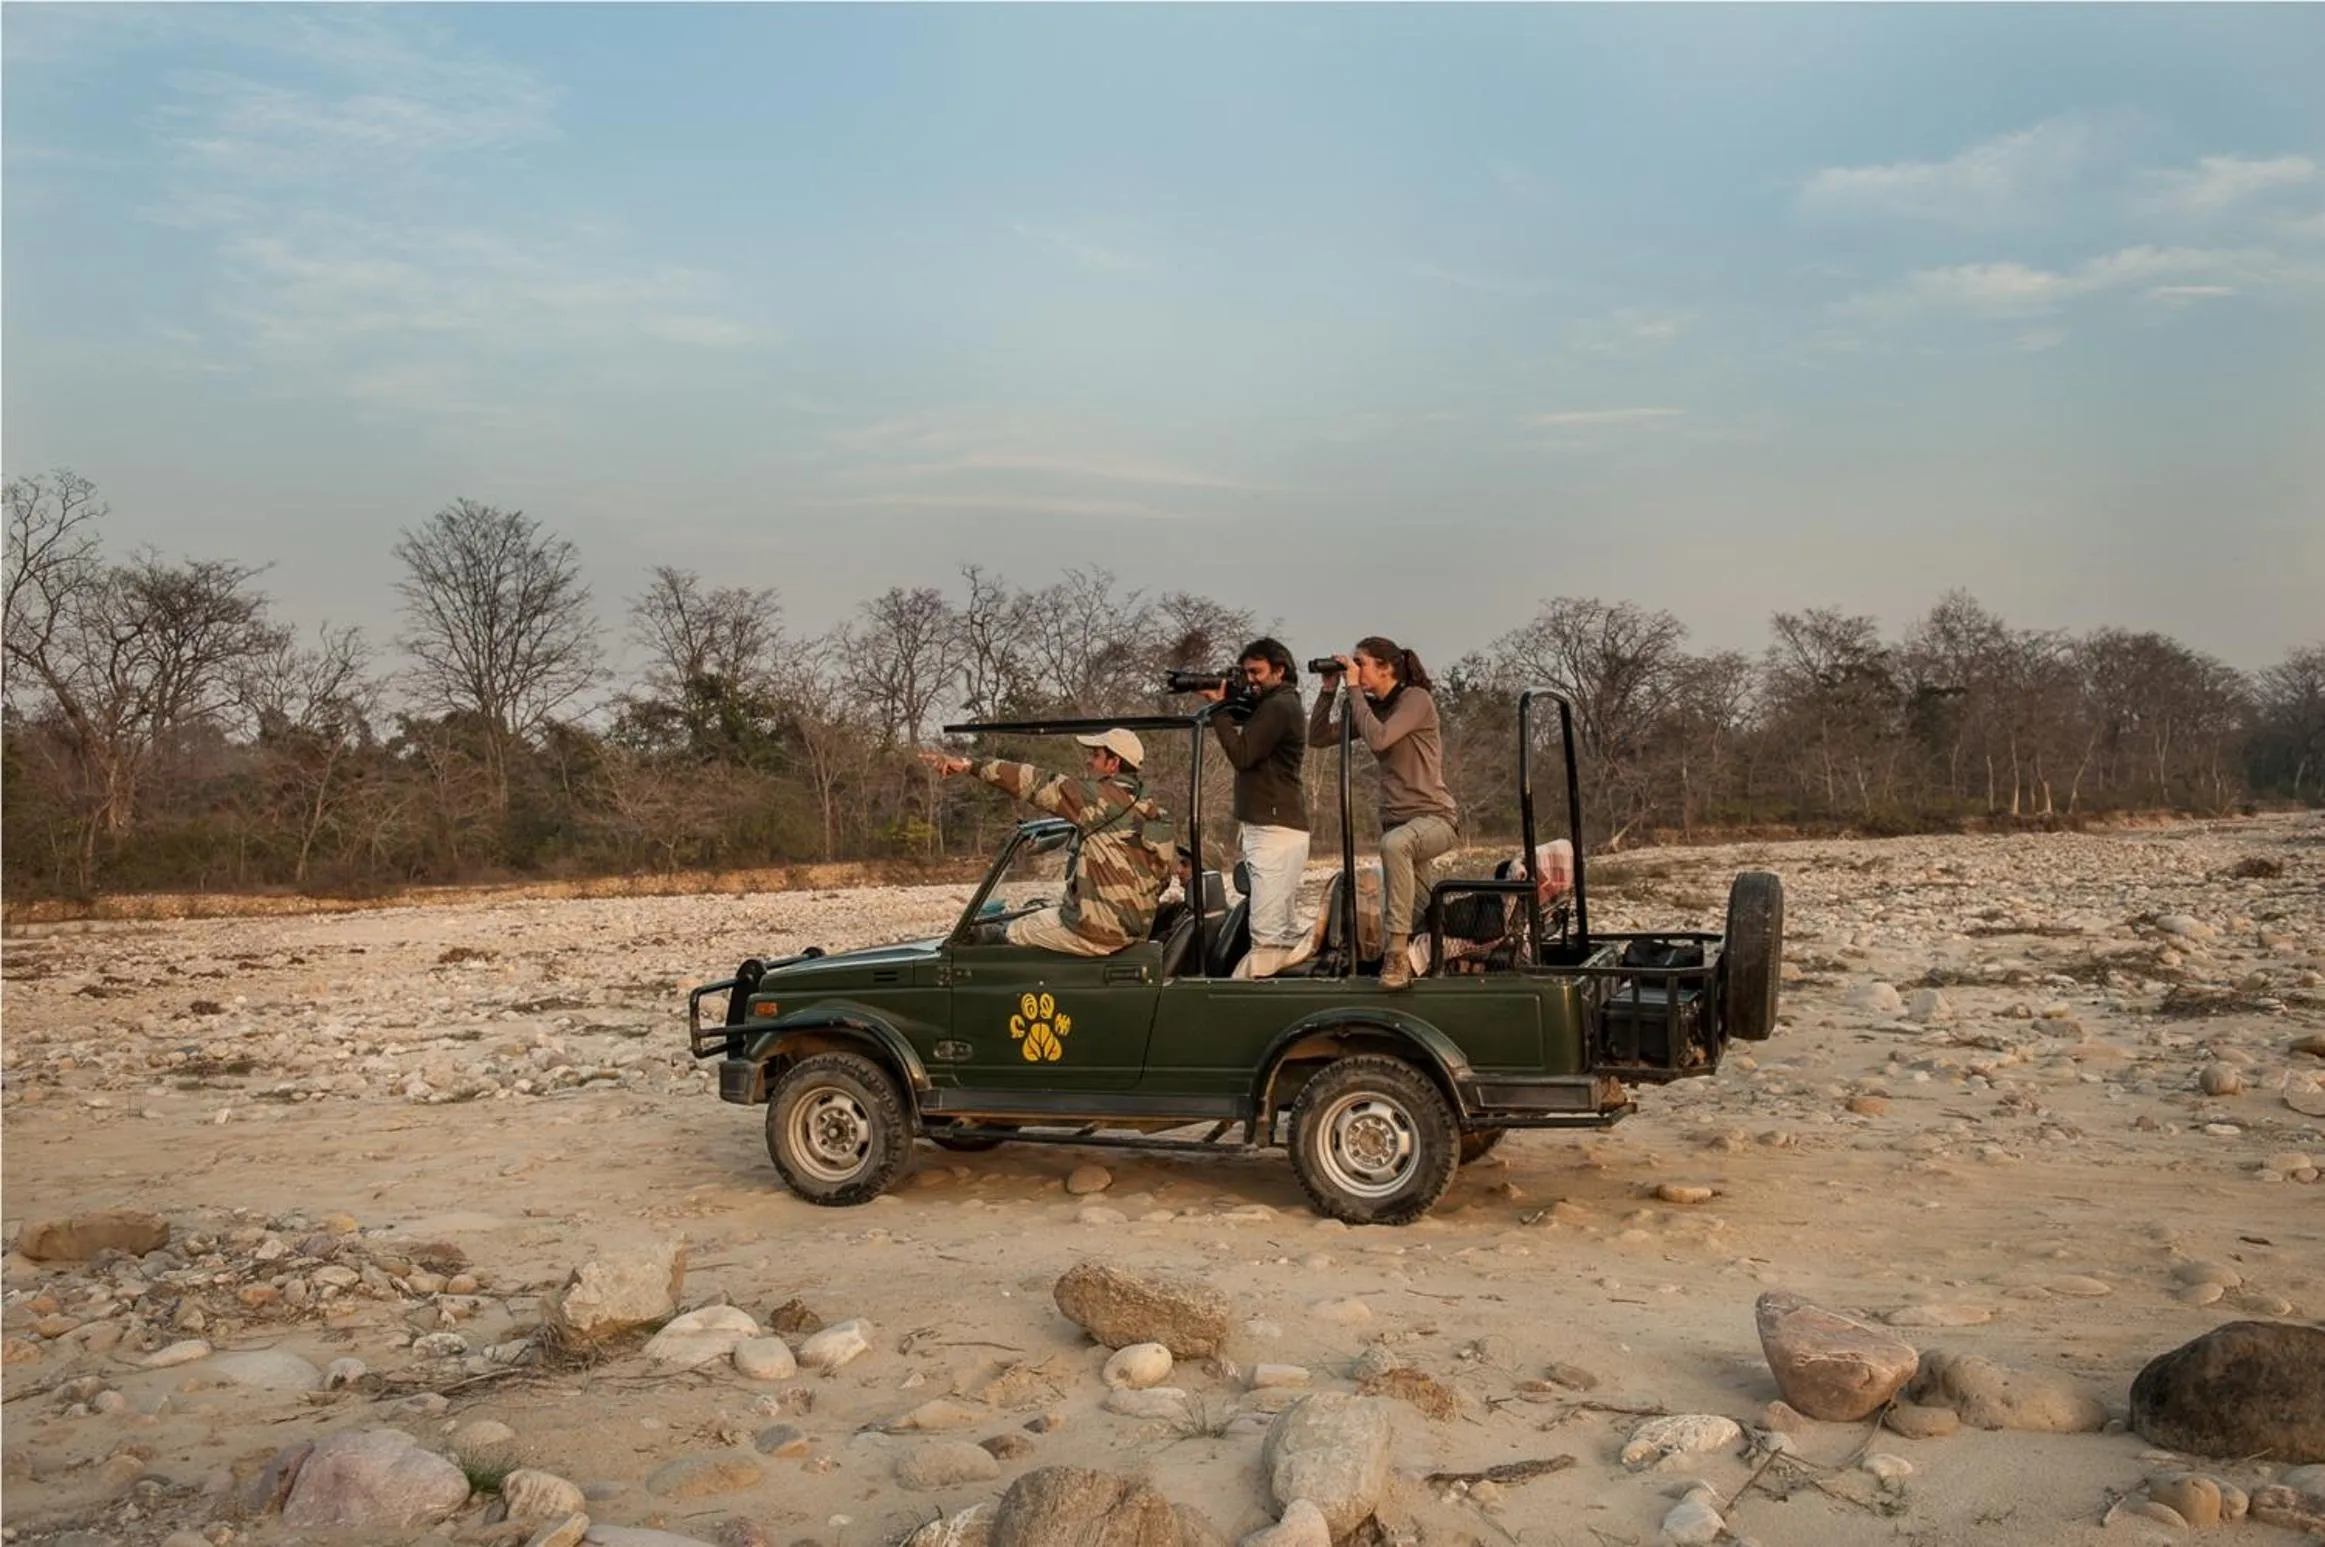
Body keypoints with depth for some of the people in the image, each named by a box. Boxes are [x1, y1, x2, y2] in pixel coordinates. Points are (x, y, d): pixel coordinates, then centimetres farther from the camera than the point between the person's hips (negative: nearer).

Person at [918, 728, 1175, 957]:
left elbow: (1036, 784, -17)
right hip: (1136, 931, 8)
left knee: (1013, 933, 12)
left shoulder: (1102, 799, -14)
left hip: (1098, 931, -8)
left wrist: (969, 765, -16)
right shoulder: (1152, 811, 9)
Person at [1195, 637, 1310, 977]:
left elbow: (1242, 754, -18)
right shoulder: (1273, 705, 21)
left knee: (1266, 931, -15)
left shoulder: (1279, 707, -12)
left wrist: (1218, 707, -12)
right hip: (1270, 826, 11)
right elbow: (1251, 756, 18)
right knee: (1288, 931, 11)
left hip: (1275, 831, -11)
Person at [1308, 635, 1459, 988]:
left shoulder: (1415, 699, -10)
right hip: (1397, 822, 9)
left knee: (1394, 844, -39)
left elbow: (1378, 739, -26)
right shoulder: (1371, 707, 11)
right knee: (1410, 914, 9)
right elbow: (1317, 738, 10)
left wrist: (1353, 689, -16)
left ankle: (1398, 953, -39)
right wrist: (1329, 690, 1)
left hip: (1434, 817, -9)